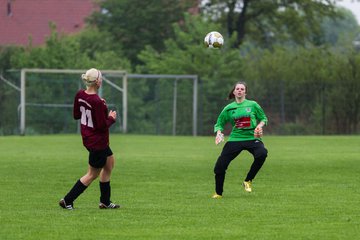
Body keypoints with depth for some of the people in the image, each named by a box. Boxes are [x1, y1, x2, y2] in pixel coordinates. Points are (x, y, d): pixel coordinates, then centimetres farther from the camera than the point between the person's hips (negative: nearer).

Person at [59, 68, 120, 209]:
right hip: (98, 142, -9)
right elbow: (102, 126, -25)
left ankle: (105, 202, 29)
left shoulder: (80, 95, -4)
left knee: (110, 161, 23)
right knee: (93, 174, 6)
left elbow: (76, 115, 9)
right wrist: (111, 118, -6)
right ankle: (67, 201, 8)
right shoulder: (97, 102, -29)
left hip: (88, 138, 9)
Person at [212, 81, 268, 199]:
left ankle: (248, 181, -14)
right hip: (235, 139, 1)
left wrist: (259, 126, -9)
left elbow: (264, 118, 12)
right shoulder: (229, 108, 7)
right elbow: (219, 123, 14)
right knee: (219, 166, -9)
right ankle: (218, 193, 13)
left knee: (262, 154, -33)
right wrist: (219, 133, -7)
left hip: (252, 137, -1)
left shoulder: (252, 105, 5)